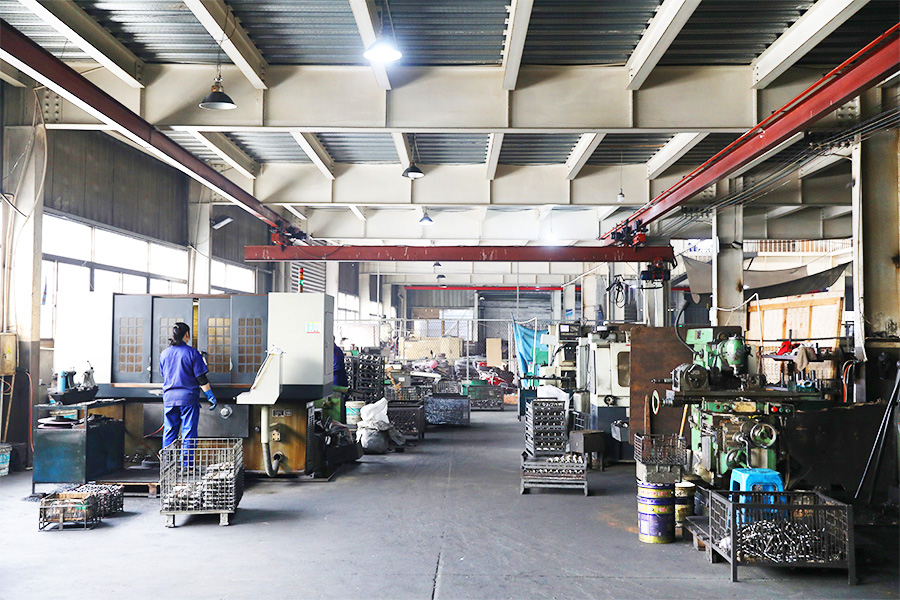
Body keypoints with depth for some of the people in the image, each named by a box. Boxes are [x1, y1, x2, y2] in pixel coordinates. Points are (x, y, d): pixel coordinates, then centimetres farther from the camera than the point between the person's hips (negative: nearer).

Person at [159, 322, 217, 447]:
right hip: (188, 397, -4)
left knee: (169, 432, 11)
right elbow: (201, 378, -9)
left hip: (169, 398, 5)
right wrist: (210, 396, -2)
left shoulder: (164, 353, 7)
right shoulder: (192, 352, -8)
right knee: (189, 432, 0)